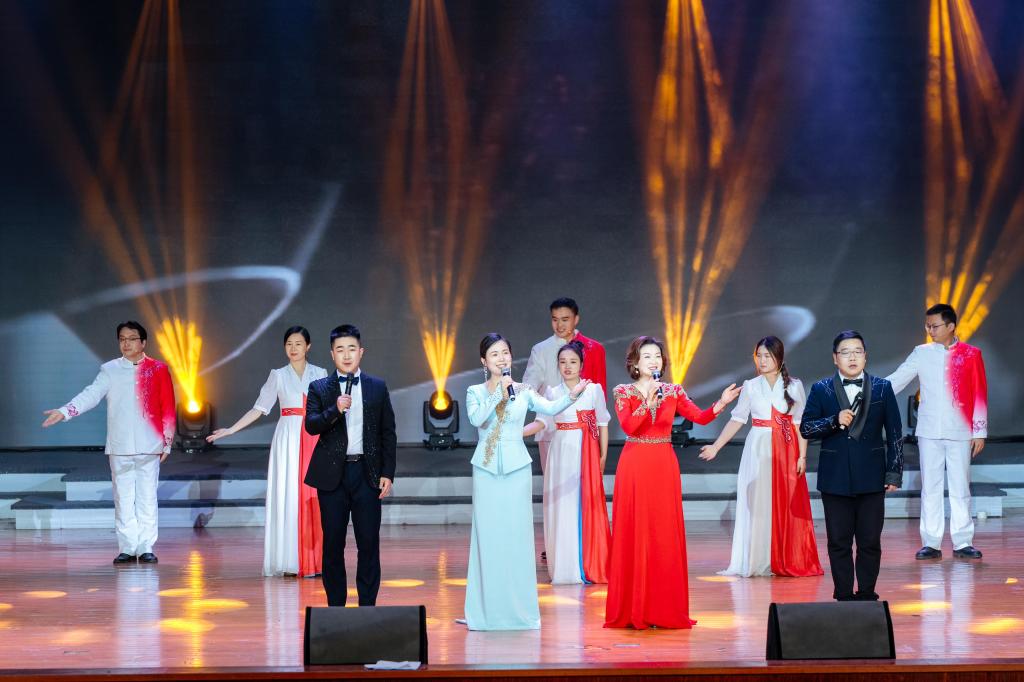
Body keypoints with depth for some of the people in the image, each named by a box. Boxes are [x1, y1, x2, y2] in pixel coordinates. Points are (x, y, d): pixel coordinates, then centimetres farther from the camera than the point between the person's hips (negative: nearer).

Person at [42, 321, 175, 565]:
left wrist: (167, 442, 0)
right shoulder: (110, 370, 6)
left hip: (149, 446, -1)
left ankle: (146, 548, 6)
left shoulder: (158, 370, 3)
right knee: (123, 499, 3)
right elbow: (91, 395, -5)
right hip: (119, 446, 1)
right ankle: (127, 548, 9)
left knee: (147, 498, 1)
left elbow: (168, 409, 3)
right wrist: (65, 412, -21)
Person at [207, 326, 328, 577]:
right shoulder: (278, 375, 6)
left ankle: (314, 561, 0)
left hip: (314, 440, 1)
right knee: (287, 496, -3)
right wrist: (229, 430, -3)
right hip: (288, 440, -1)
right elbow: (259, 408, 4)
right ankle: (290, 562, 0)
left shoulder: (320, 374, 9)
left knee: (314, 497, -4)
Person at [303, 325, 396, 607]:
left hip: (367, 473, 0)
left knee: (369, 542, 0)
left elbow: (388, 433, 8)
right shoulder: (319, 388, 5)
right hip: (332, 474, 0)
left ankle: (368, 606, 6)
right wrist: (335, 410, -23)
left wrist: (387, 473, 1)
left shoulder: (378, 387, 8)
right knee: (333, 544, 4)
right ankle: (335, 607, 11)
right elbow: (311, 426, -7)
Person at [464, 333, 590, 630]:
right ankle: (486, 609, 8)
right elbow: (477, 419, -15)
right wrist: (499, 392, -19)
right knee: (487, 537, 1)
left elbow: (551, 408, -8)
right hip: (486, 469, 0)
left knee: (517, 536, 0)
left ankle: (519, 608, 8)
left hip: (517, 468, 0)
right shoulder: (475, 392, 3)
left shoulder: (523, 391, 5)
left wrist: (572, 394, -19)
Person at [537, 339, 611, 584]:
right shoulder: (552, 393, 7)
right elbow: (543, 423, 2)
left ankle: (589, 566, 4)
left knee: (587, 507, -2)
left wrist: (603, 456, 2)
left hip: (587, 455, -1)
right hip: (562, 453, 1)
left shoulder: (594, 390, 4)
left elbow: (603, 425, 7)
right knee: (562, 507, -1)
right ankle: (565, 567, 3)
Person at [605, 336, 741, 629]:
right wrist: (650, 400, -22)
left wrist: (721, 403, -21)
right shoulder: (624, 392, 1)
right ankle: (633, 609, 3)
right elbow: (629, 426, -15)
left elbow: (700, 417, -5)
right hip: (635, 466, -2)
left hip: (664, 467, 3)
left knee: (666, 534, 1)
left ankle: (665, 608, 7)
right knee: (634, 534, -2)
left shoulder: (673, 392, 8)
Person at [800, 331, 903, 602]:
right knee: (839, 543, 4)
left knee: (870, 543, 3)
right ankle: (844, 597, 11)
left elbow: (895, 433, 5)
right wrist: (834, 422, -16)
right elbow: (805, 428, -1)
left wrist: (894, 472, 0)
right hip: (835, 479, 0)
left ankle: (867, 595, 13)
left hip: (871, 478, 0)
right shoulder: (821, 390, 4)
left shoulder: (882, 388, 5)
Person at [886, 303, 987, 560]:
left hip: (960, 433, -1)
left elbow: (980, 396, 3)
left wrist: (979, 432, 0)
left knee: (960, 488, 2)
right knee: (930, 488, 3)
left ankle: (962, 543, 8)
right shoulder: (922, 353, 6)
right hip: (929, 432, 1)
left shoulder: (971, 355, 2)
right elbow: (896, 380, 2)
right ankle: (931, 543, 7)